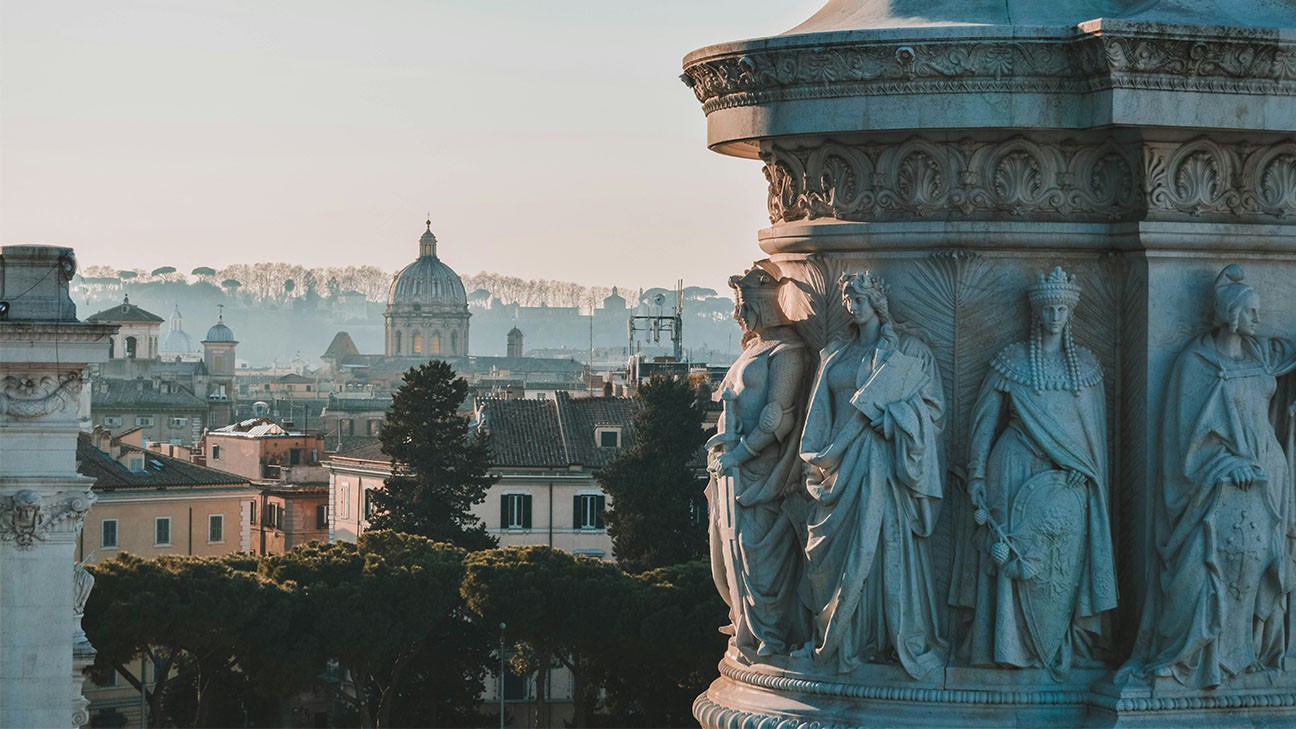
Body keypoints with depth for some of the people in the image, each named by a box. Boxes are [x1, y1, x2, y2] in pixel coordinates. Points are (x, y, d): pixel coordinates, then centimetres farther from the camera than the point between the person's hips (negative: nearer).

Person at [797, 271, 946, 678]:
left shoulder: (907, 353, 2)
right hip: (841, 465, 5)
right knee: (841, 550, 3)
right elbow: (821, 417, 16)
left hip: (882, 464, -5)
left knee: (886, 544, -7)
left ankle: (900, 641, -2)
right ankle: (844, 642, 9)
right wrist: (816, 461, 8)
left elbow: (931, 405, -2)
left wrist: (888, 416, -15)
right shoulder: (835, 355, 16)